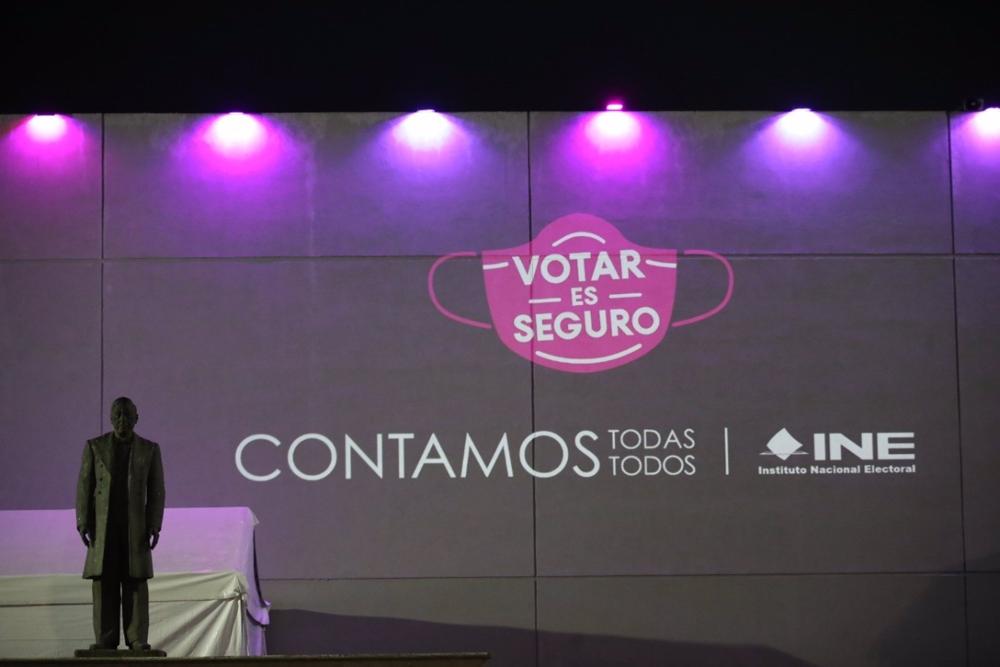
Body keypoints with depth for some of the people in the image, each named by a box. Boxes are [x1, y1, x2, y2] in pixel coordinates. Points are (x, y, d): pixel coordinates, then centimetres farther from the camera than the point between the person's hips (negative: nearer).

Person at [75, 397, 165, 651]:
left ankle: (137, 639, -4)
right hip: (103, 525, 0)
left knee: (136, 581, -4)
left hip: (135, 525, 0)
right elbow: (84, 487, 2)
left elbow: (156, 490, 2)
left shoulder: (149, 449, 4)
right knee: (104, 582, -3)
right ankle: (106, 639, -1)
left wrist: (154, 526, -7)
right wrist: (83, 523, -7)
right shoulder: (94, 446, 4)